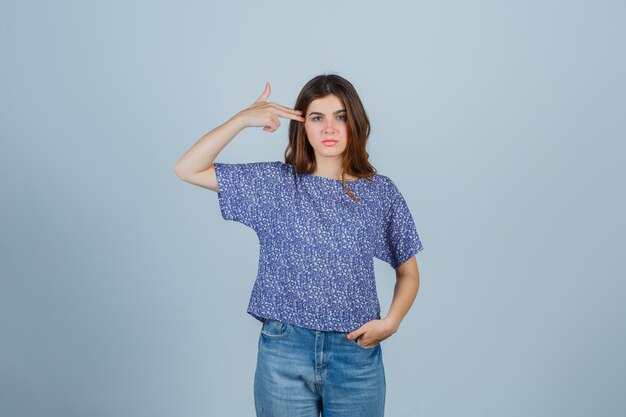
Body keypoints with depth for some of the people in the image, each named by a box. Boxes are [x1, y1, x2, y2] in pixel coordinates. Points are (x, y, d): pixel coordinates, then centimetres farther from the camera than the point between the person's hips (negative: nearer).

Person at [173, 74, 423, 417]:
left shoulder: (381, 192, 0)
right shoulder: (275, 183, -1)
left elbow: (408, 273, 8)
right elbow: (188, 170, -5)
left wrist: (391, 321, -9)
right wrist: (243, 118, -11)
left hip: (357, 354, 1)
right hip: (284, 351, 0)